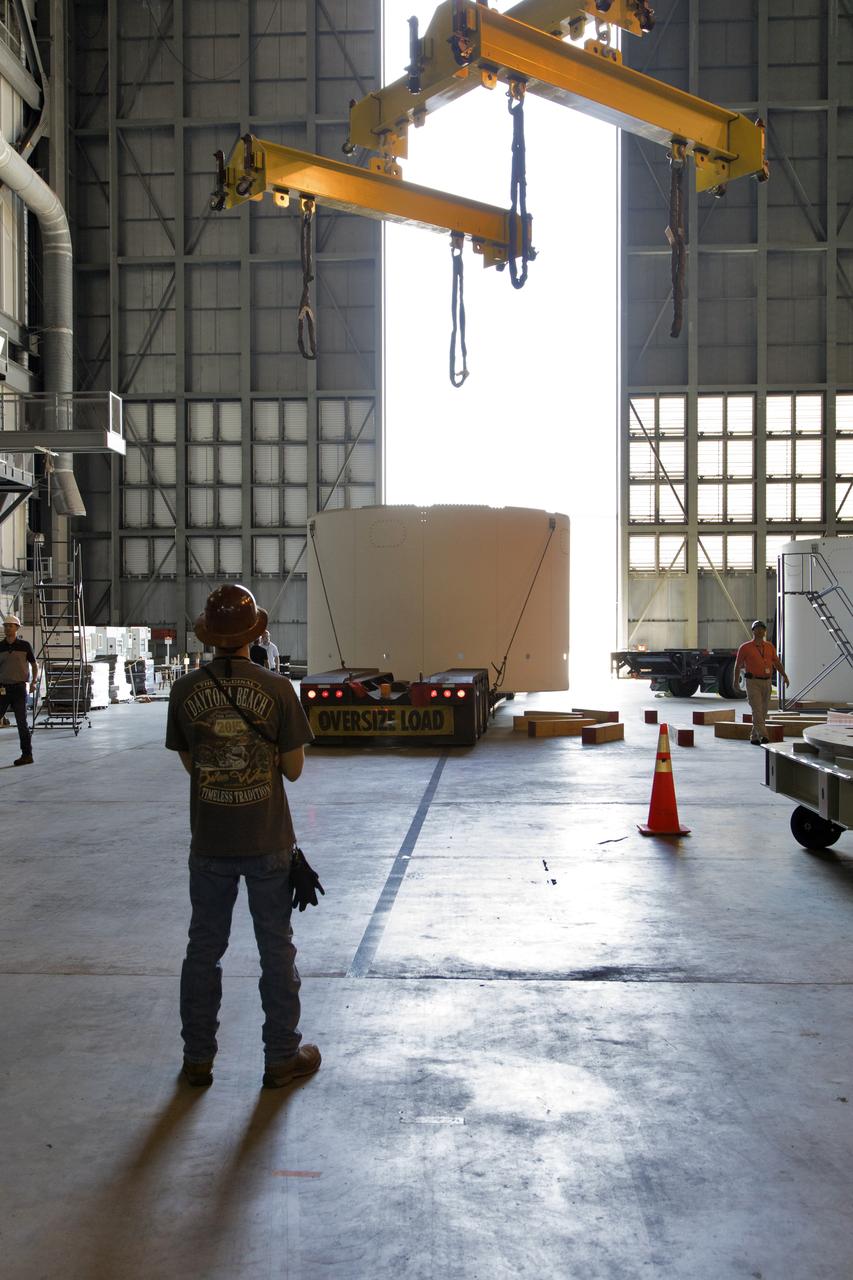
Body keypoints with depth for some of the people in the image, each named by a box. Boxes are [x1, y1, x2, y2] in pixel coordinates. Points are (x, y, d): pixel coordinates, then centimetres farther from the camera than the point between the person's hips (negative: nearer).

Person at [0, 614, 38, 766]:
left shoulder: (24, 646, 0)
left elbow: (34, 665, 7)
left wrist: (34, 681, -7)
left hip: (19, 688, -3)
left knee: (22, 722, 0)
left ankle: (27, 754, 7)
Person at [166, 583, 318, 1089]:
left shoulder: (186, 691, -6)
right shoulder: (277, 689, -12)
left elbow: (189, 762, 5)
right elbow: (294, 767, -5)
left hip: (210, 843, 2)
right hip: (268, 842, -2)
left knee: (204, 948, 15)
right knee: (276, 949, 11)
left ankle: (198, 1058, 25)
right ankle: (283, 1057, 21)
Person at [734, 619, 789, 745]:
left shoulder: (769, 646, 12)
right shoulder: (745, 648, 0)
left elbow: (777, 663, 10)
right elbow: (738, 665, 6)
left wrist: (784, 676, -2)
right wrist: (736, 682, 6)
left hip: (767, 682, 5)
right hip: (753, 682, -5)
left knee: (763, 711, 8)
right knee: (757, 710, -14)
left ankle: (754, 737, 19)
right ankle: (763, 736, -22)